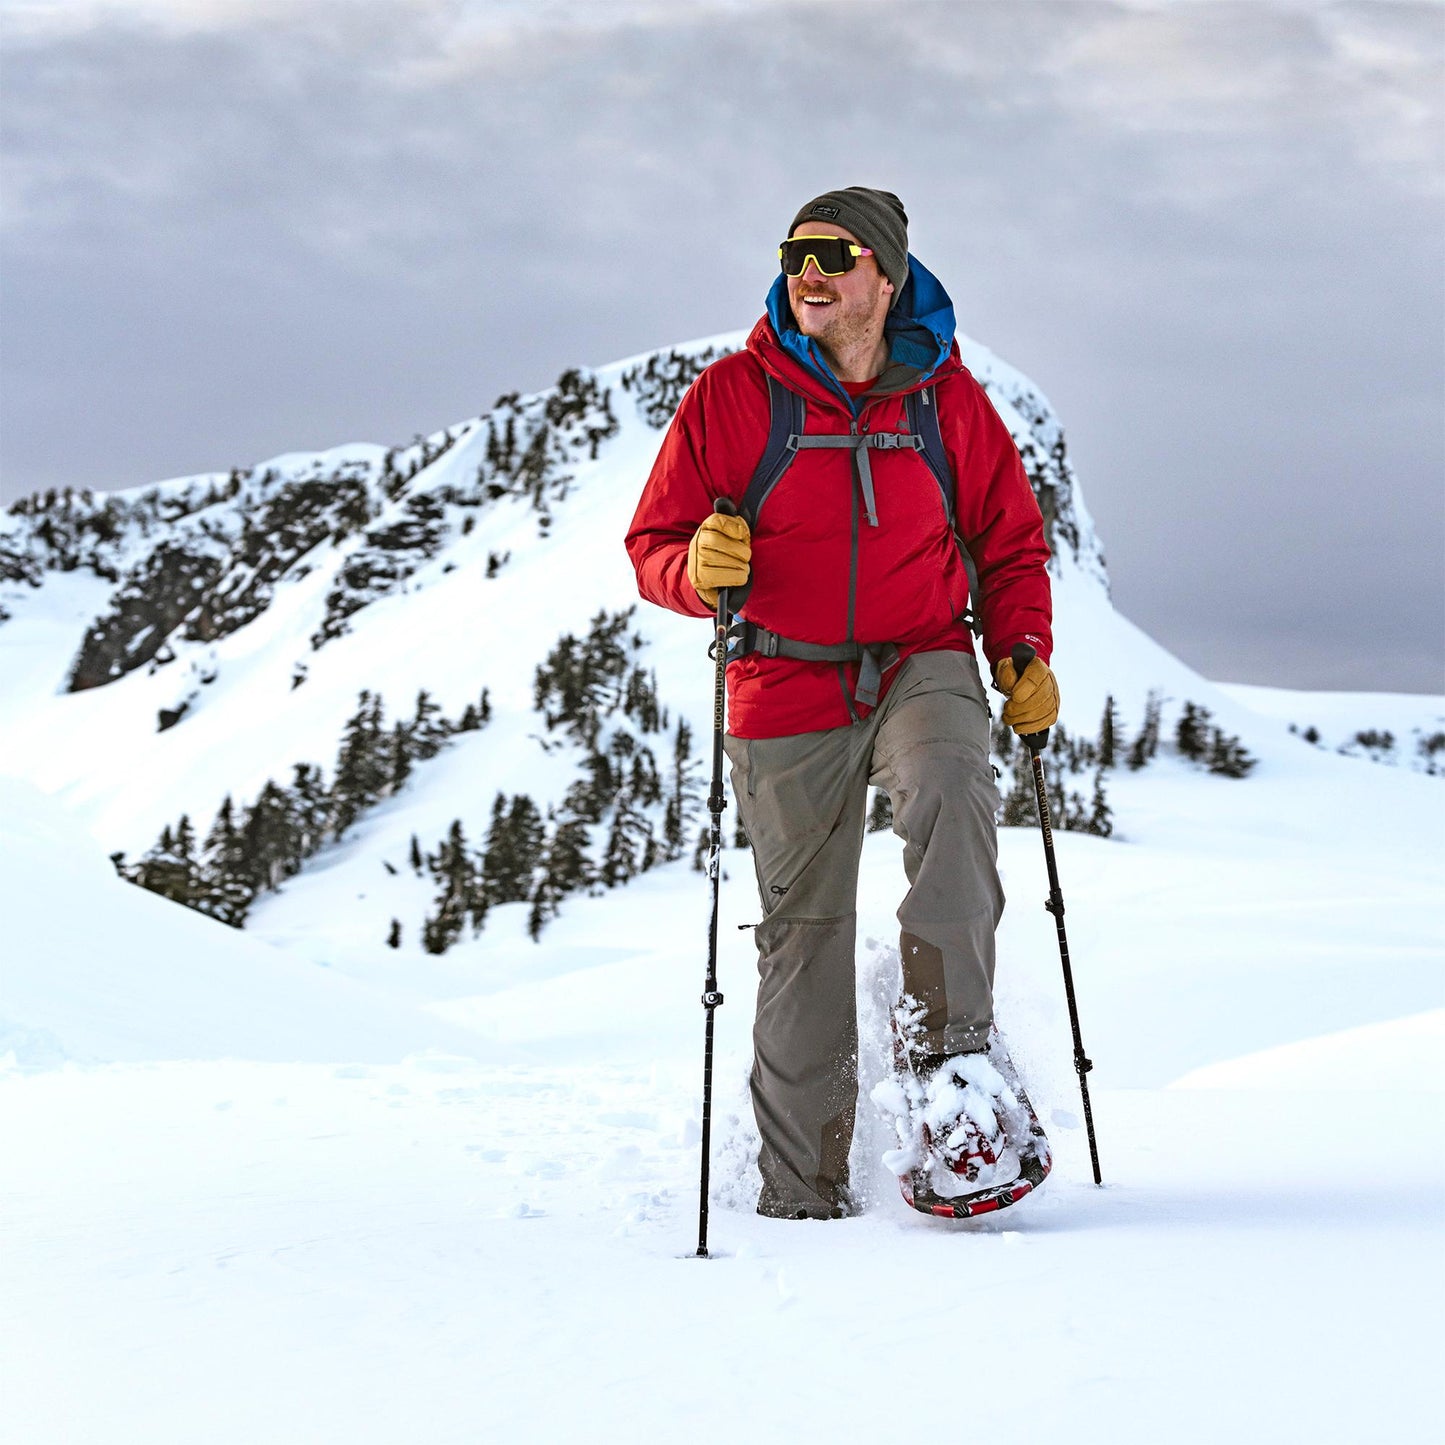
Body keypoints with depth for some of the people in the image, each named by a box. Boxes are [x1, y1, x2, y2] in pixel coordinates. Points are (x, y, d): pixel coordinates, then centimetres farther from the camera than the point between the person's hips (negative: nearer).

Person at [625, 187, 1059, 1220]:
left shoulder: (947, 398, 3)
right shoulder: (731, 397, -2)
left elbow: (1010, 541, 14)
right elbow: (653, 543, 1)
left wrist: (1024, 654, -1)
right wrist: (699, 570, -22)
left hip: (923, 667, 0)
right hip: (787, 690, 0)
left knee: (951, 791, -34)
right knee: (804, 937, 4)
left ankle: (954, 1042, -27)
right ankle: (804, 1186, 15)